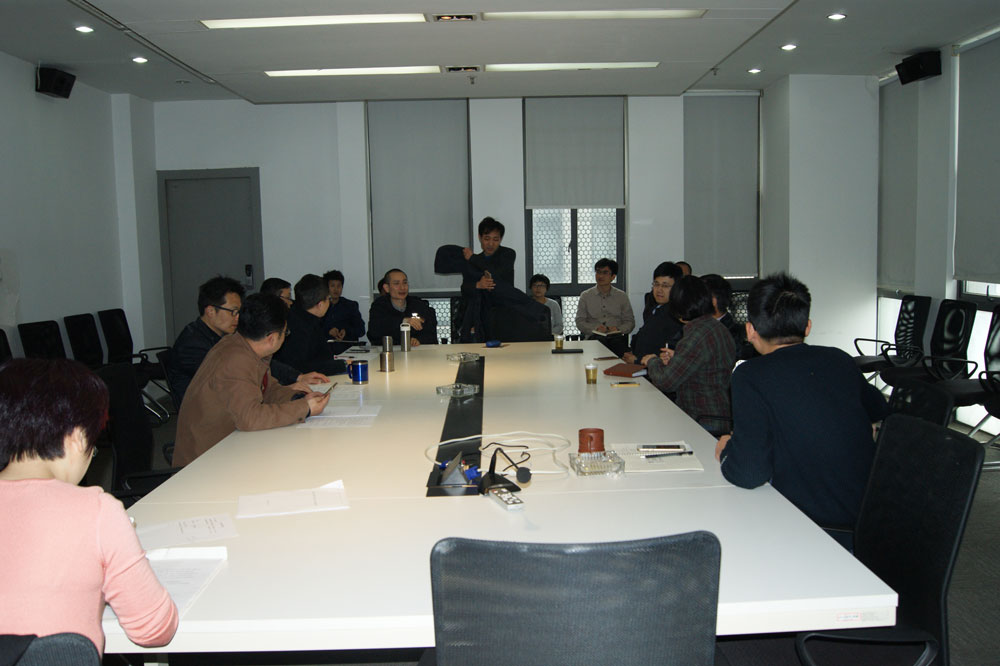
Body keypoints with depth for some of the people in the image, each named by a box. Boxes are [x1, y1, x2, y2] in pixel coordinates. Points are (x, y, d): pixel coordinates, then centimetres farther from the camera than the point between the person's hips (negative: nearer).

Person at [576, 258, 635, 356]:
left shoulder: (621, 296, 17)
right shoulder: (585, 296, 15)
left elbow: (630, 322, 14)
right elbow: (580, 322, 8)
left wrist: (618, 329, -7)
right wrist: (596, 328, -11)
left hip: (616, 336, 0)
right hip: (594, 336, 0)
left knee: (618, 342, -36)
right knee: (599, 341, -37)